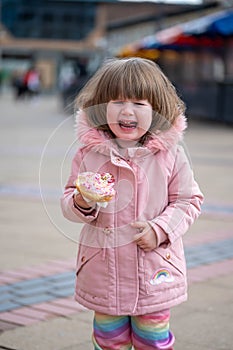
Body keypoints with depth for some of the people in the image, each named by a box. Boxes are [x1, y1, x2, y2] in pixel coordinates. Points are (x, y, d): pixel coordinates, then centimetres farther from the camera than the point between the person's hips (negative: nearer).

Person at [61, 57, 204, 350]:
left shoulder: (170, 154, -7)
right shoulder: (89, 153, -3)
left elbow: (189, 200, 0)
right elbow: (68, 201, 3)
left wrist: (160, 229, -14)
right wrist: (81, 204, -20)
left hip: (155, 270, -1)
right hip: (103, 270, 1)